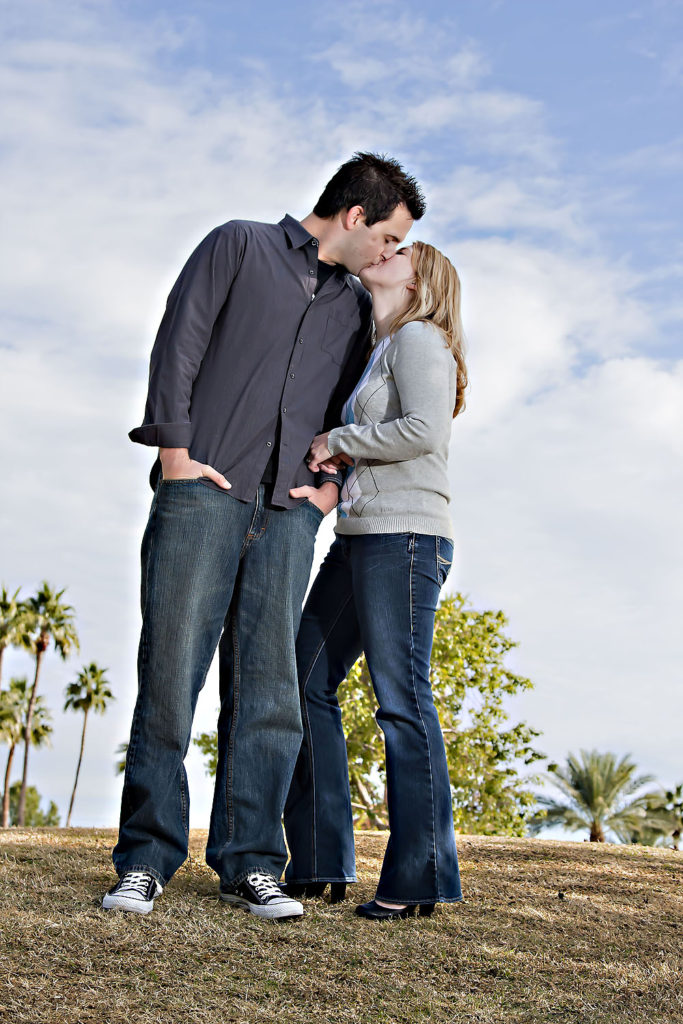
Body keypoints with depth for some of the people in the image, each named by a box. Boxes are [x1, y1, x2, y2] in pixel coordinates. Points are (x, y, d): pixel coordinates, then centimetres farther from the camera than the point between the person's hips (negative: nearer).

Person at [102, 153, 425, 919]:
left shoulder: (354, 306, 23)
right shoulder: (239, 246, 9)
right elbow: (180, 342, 1)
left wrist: (331, 481, 6)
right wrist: (175, 448, -9)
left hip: (289, 511, 4)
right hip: (205, 488, -4)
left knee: (268, 685, -2)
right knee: (171, 671, -7)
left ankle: (249, 864, 4)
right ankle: (145, 861, 1)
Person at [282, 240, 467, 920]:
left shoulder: (418, 338, -1)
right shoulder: (375, 353, 25)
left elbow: (426, 431, -17)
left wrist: (337, 441, -7)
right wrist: (329, 456, 5)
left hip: (403, 534, -9)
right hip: (359, 538, 9)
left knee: (401, 698, -9)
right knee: (307, 682, 5)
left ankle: (419, 877, -2)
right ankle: (320, 864, 10)